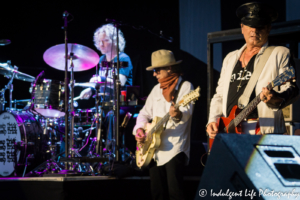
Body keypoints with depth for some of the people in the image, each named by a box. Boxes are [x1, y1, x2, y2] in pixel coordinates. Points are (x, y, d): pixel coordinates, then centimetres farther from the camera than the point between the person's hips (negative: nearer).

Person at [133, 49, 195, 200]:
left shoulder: (185, 86, -4)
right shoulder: (157, 89, 17)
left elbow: (187, 111, -20)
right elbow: (145, 112, 24)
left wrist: (178, 114, -43)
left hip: (174, 148, -7)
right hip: (154, 150, 7)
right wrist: (139, 129, 4)